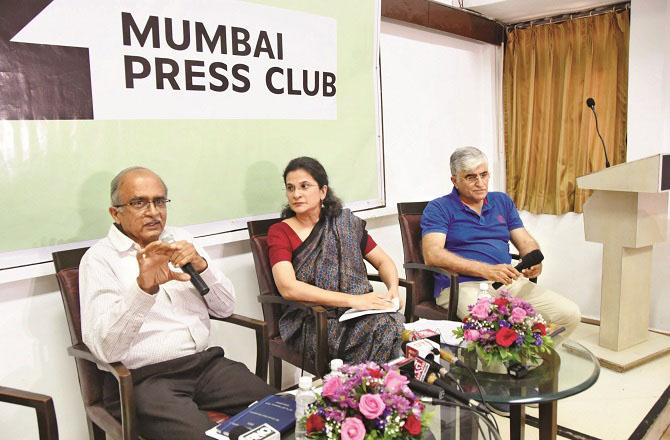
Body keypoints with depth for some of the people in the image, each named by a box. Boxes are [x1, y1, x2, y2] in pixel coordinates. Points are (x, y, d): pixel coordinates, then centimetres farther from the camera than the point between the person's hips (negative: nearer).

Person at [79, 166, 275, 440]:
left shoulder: (180, 240, 12)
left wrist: (201, 265, -9)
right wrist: (144, 286, -32)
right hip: (144, 379, -4)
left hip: (206, 362, 5)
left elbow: (225, 308, 10)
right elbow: (105, 348, -16)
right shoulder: (99, 258, -3)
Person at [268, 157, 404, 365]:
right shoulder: (279, 232, 2)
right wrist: (352, 300, -20)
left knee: (392, 321, -28)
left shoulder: (346, 222, 13)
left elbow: (383, 261, 18)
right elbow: (288, 288, -14)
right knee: (385, 326, -28)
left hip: (359, 315, 4)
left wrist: (393, 289, -6)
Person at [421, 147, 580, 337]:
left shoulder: (502, 201, 21)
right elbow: (432, 255, -13)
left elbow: (526, 242, 19)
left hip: (510, 283, 6)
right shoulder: (439, 208, 2)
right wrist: (486, 270, -20)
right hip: (463, 286, -6)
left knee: (570, 314, -9)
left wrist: (535, 262, -7)